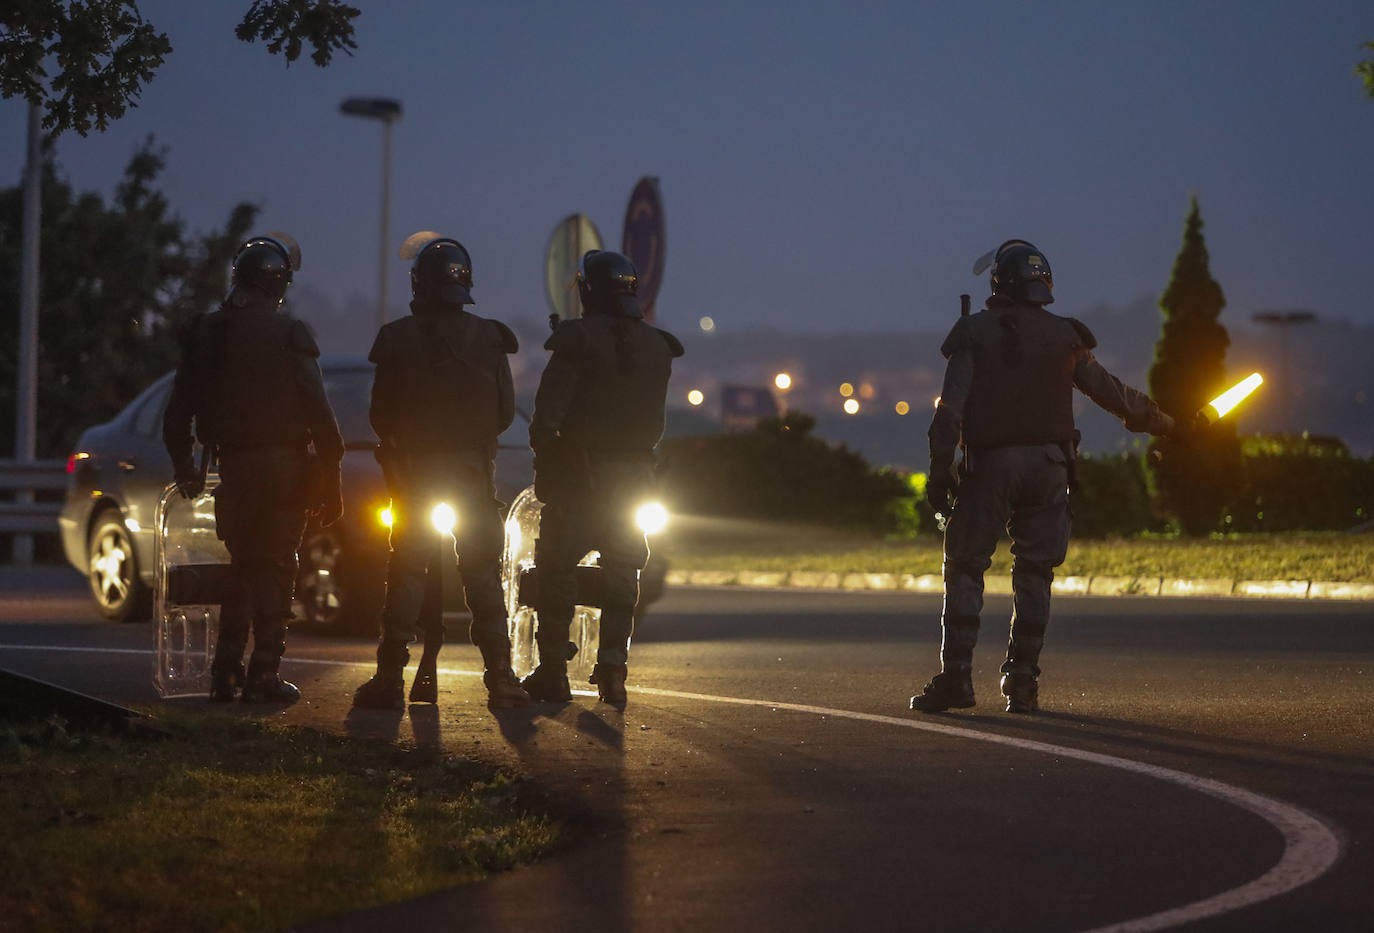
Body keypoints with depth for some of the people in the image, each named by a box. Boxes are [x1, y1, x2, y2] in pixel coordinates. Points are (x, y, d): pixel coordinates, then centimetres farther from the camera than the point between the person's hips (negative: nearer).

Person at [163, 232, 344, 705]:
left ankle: (225, 672, 16)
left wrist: (184, 467, 22)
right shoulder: (288, 333, -10)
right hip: (283, 465, -4)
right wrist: (329, 473, -5)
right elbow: (316, 409, -11)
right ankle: (263, 674, -3)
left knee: (243, 564, 16)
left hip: (233, 466, 4)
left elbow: (178, 410, 10)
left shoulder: (204, 332, 5)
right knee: (274, 567, 0)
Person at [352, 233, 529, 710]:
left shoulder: (397, 338, -6)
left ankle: (390, 678, 1)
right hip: (472, 468, 1)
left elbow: (380, 413, -1)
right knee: (483, 574, 5)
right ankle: (500, 678, 0)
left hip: (414, 470, -1)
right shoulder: (488, 337, -1)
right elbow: (505, 411, 3)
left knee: (407, 573, 4)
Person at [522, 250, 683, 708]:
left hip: (580, 468, -5)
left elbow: (549, 408, -13)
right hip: (635, 472, 5)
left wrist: (544, 460, -5)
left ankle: (553, 671, 3)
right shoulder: (657, 346, 9)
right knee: (622, 574, 8)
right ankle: (612, 673, 3)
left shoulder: (578, 337, -10)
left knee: (557, 567, 3)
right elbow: (654, 415, 12)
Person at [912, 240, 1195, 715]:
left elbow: (950, 408, -7)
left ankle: (956, 676, -5)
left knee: (965, 568, 3)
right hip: (1048, 462, 2)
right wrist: (1166, 422, 26)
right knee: (1034, 573, 7)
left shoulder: (974, 333, 0)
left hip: (990, 462, -2)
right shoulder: (1064, 336, 7)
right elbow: (1112, 392, 13)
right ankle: (1022, 681, 4)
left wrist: (939, 472, -5)